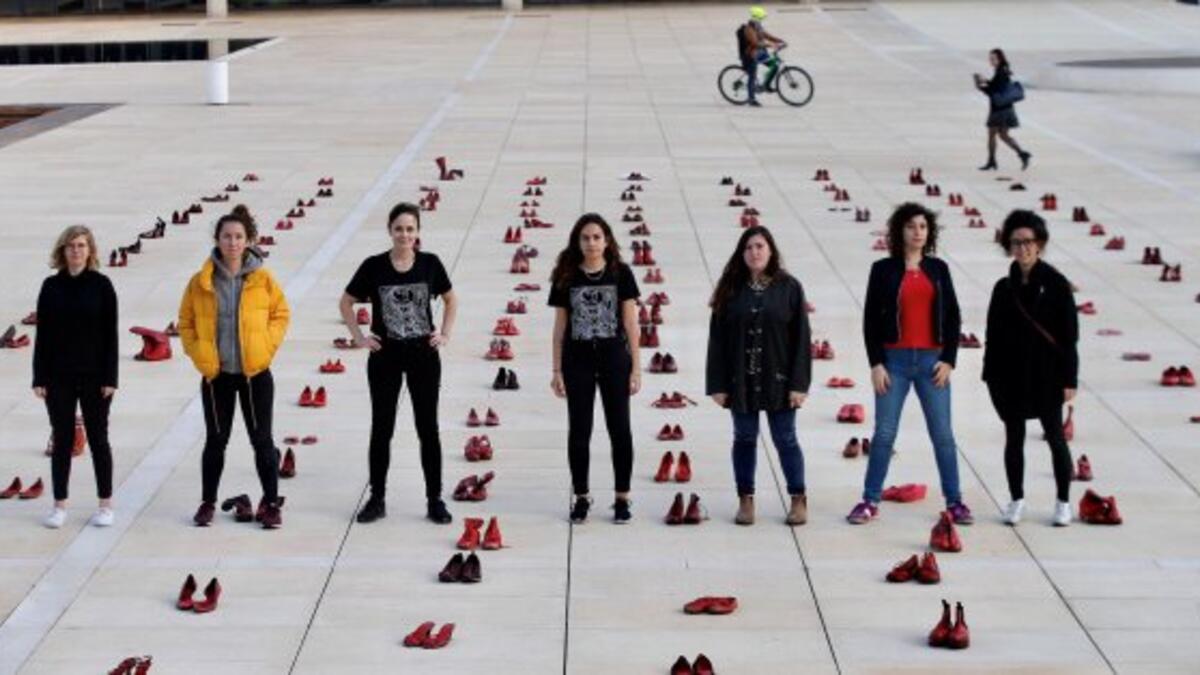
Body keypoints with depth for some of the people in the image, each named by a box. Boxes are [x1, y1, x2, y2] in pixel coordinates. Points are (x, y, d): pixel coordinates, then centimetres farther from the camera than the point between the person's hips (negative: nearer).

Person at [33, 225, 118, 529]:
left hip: (94, 376, -2)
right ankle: (60, 504, 14)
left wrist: (110, 378, -9)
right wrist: (39, 378, -1)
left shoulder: (101, 285, -3)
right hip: (59, 377, 2)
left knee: (98, 438, 6)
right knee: (62, 439, 7)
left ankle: (106, 504, 14)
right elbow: (43, 334, 3)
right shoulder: (51, 287, 3)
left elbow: (110, 334, -4)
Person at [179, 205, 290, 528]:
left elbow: (281, 314, 4)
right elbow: (186, 322, 5)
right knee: (215, 440, 11)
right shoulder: (201, 281, -2)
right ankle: (208, 502, 22)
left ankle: (270, 504, 14)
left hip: (255, 372, -1)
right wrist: (199, 354, -5)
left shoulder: (262, 279, -4)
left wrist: (266, 346, -8)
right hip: (216, 373, 1)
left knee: (262, 439, 4)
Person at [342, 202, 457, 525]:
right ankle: (377, 499, 16)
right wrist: (358, 337, -2)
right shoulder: (374, 266, -6)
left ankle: (435, 500, 14)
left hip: (423, 354, 1)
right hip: (385, 355, -1)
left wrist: (446, 334, 2)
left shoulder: (430, 264, -4)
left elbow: (450, 299, 12)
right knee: (382, 429, 6)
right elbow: (346, 302, 5)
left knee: (428, 428, 5)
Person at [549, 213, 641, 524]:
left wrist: (636, 367, -3)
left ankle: (622, 498, 12)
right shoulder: (566, 277, 3)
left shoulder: (621, 274, 0)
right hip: (577, 360, 1)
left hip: (614, 358, -1)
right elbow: (560, 326, 5)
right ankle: (581, 498, 15)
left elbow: (630, 323, 1)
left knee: (620, 429, 3)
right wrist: (557, 371, 3)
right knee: (579, 431, 5)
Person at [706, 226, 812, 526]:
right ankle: (745, 499, 20)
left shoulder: (789, 287, -2)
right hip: (741, 381, 2)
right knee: (744, 439, 10)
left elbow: (801, 338, -3)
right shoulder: (730, 290, 1)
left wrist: (799, 383, -9)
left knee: (785, 439, 4)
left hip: (778, 380, -2)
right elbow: (717, 339, 1)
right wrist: (717, 384, -4)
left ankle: (798, 499, 16)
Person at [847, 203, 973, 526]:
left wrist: (949, 360, -1)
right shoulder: (883, 269, 1)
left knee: (943, 434, 4)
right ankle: (870, 501, 11)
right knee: (884, 433, 2)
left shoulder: (938, 269, 7)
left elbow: (953, 316, 7)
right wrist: (876, 363, -6)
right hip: (894, 360, -1)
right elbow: (871, 318, 0)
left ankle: (954, 501, 13)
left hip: (933, 360, 1)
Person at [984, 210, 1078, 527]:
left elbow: (1069, 334, -6)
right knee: (1014, 438, 9)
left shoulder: (1056, 284, -6)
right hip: (1011, 376, 3)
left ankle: (1063, 502, 17)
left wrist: (1069, 379, -9)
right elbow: (994, 335, 7)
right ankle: (1017, 499, 21)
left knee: (1055, 436, 5)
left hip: (1046, 375, -3)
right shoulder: (1004, 288, 4)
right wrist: (991, 375, 3)